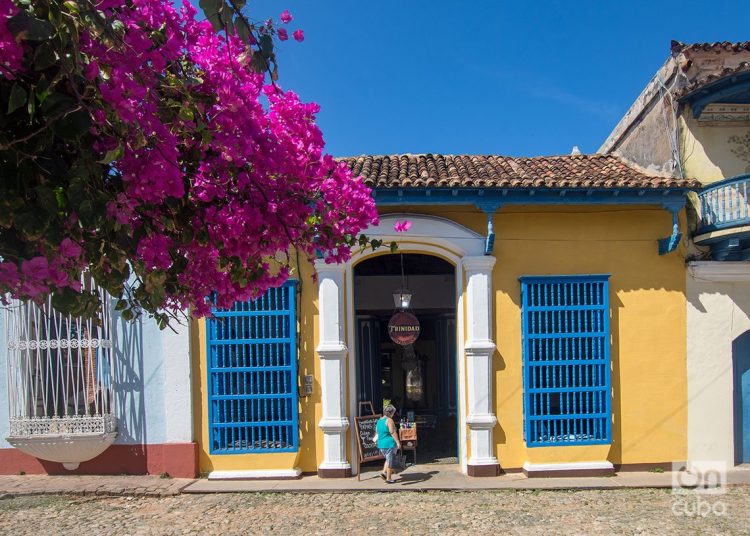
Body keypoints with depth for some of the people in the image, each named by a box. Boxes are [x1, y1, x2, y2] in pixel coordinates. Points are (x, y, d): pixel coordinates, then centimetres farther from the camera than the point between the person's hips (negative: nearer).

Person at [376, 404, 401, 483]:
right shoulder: (389, 420, -14)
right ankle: (388, 478, 10)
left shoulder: (379, 420, 11)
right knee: (390, 461, 5)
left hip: (380, 444, 8)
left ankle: (384, 472, 11)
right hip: (390, 443, -8)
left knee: (388, 459, 25)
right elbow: (392, 432, -22)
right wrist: (398, 442, -23)